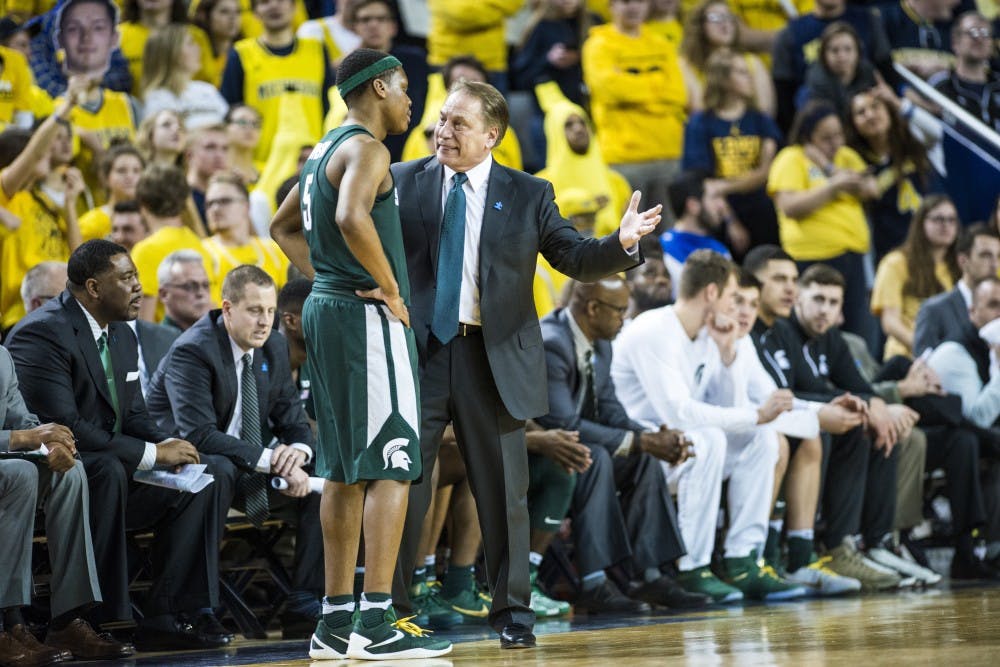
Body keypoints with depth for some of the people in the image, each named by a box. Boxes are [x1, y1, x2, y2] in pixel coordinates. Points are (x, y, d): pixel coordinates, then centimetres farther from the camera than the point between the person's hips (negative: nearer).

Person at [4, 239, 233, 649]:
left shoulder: (121, 334, 11)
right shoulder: (42, 333, -18)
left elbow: (134, 416, 16)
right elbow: (60, 426, -27)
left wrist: (168, 446, -9)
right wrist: (152, 454, -23)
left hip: (112, 473, 9)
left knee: (204, 478, -2)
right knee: (107, 470, -37)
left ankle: (168, 617, -10)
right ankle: (104, 621, -32)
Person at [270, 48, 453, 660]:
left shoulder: (325, 151, 18)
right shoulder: (366, 149, -12)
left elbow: (284, 227, 29)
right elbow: (352, 219, -30)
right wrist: (392, 291, -20)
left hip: (326, 309, 10)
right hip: (367, 317, -10)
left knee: (346, 471, 11)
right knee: (392, 467, -9)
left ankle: (336, 621, 12)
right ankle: (376, 623, -13)